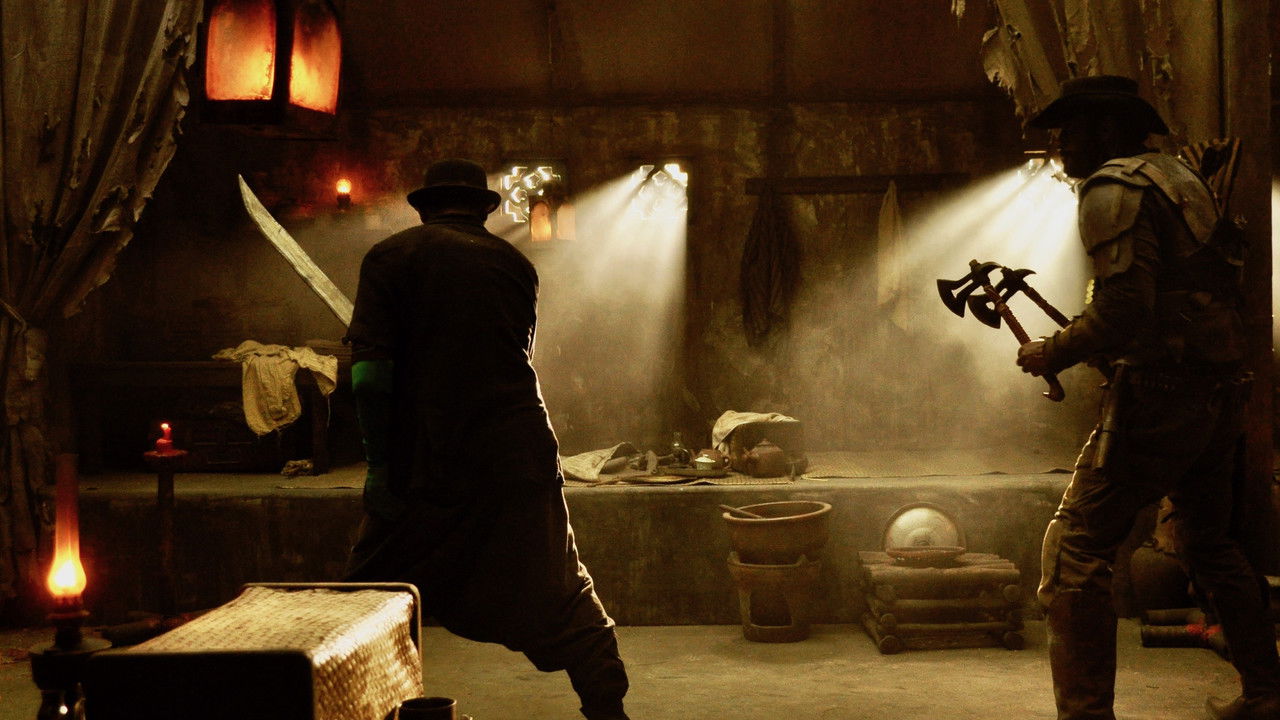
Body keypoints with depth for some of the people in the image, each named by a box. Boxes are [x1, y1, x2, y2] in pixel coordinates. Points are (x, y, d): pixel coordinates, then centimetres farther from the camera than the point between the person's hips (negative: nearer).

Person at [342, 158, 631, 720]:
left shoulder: (391, 257, 0)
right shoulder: (515, 264, 9)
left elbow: (369, 374, -10)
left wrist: (378, 463, -5)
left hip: (425, 465, -2)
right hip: (520, 458, 3)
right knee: (562, 600, 13)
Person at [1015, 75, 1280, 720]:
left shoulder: (1114, 187, -10)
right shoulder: (1181, 179, 19)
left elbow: (1123, 307, -21)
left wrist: (1054, 353, -7)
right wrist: (1100, 351, 20)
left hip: (1161, 395, -10)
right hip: (1221, 393, 10)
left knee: (1074, 548, -9)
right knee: (1210, 544, 24)